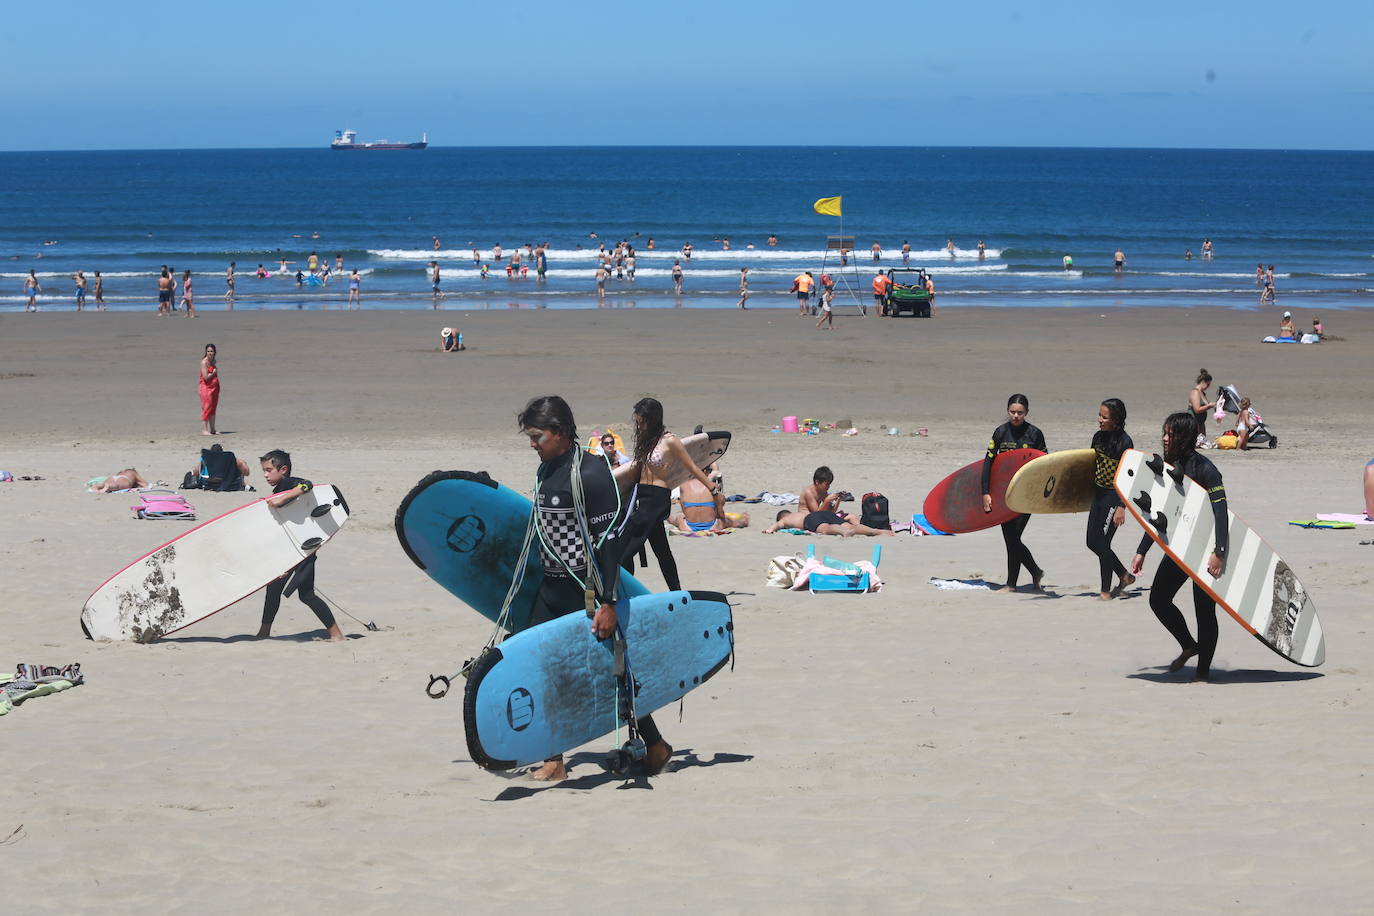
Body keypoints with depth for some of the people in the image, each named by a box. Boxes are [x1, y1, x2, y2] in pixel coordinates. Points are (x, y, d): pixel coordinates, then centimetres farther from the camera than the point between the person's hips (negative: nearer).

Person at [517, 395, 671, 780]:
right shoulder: (545, 471, 9)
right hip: (551, 590, 8)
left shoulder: (592, 474, -17)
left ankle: (655, 745, 21)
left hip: (586, 591, -8)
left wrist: (607, 604, -22)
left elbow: (609, 541, -19)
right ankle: (553, 762, 7)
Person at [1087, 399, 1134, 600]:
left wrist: (1121, 507, -20)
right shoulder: (1098, 437, 6)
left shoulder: (1124, 442, -17)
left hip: (1114, 496, -8)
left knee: (1102, 543, -5)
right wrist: (1091, 495, 20)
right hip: (1098, 493, 8)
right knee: (1093, 542, 10)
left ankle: (1106, 590, 8)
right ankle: (1125, 576, 27)